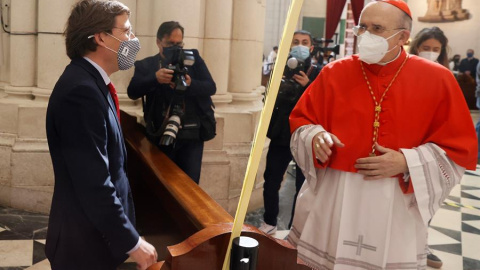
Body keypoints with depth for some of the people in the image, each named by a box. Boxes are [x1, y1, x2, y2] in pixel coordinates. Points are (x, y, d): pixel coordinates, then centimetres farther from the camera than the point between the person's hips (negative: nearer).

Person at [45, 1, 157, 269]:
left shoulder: (91, 83, 7)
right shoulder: (81, 90, -25)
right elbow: (94, 184, -28)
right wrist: (132, 242, -20)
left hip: (96, 233, 9)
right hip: (85, 241, -9)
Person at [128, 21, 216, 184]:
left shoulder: (193, 58, 6)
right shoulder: (146, 65, 3)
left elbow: (211, 87, -1)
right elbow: (133, 92, -10)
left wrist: (190, 84, -22)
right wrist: (155, 78, -28)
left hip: (192, 135, 0)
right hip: (161, 135, 0)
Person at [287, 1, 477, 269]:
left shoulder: (437, 79, -5)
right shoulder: (334, 73, -1)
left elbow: (461, 148, -2)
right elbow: (301, 121, 8)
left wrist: (406, 162, -16)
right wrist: (315, 137, -16)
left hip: (396, 205, -1)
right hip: (333, 199, 2)